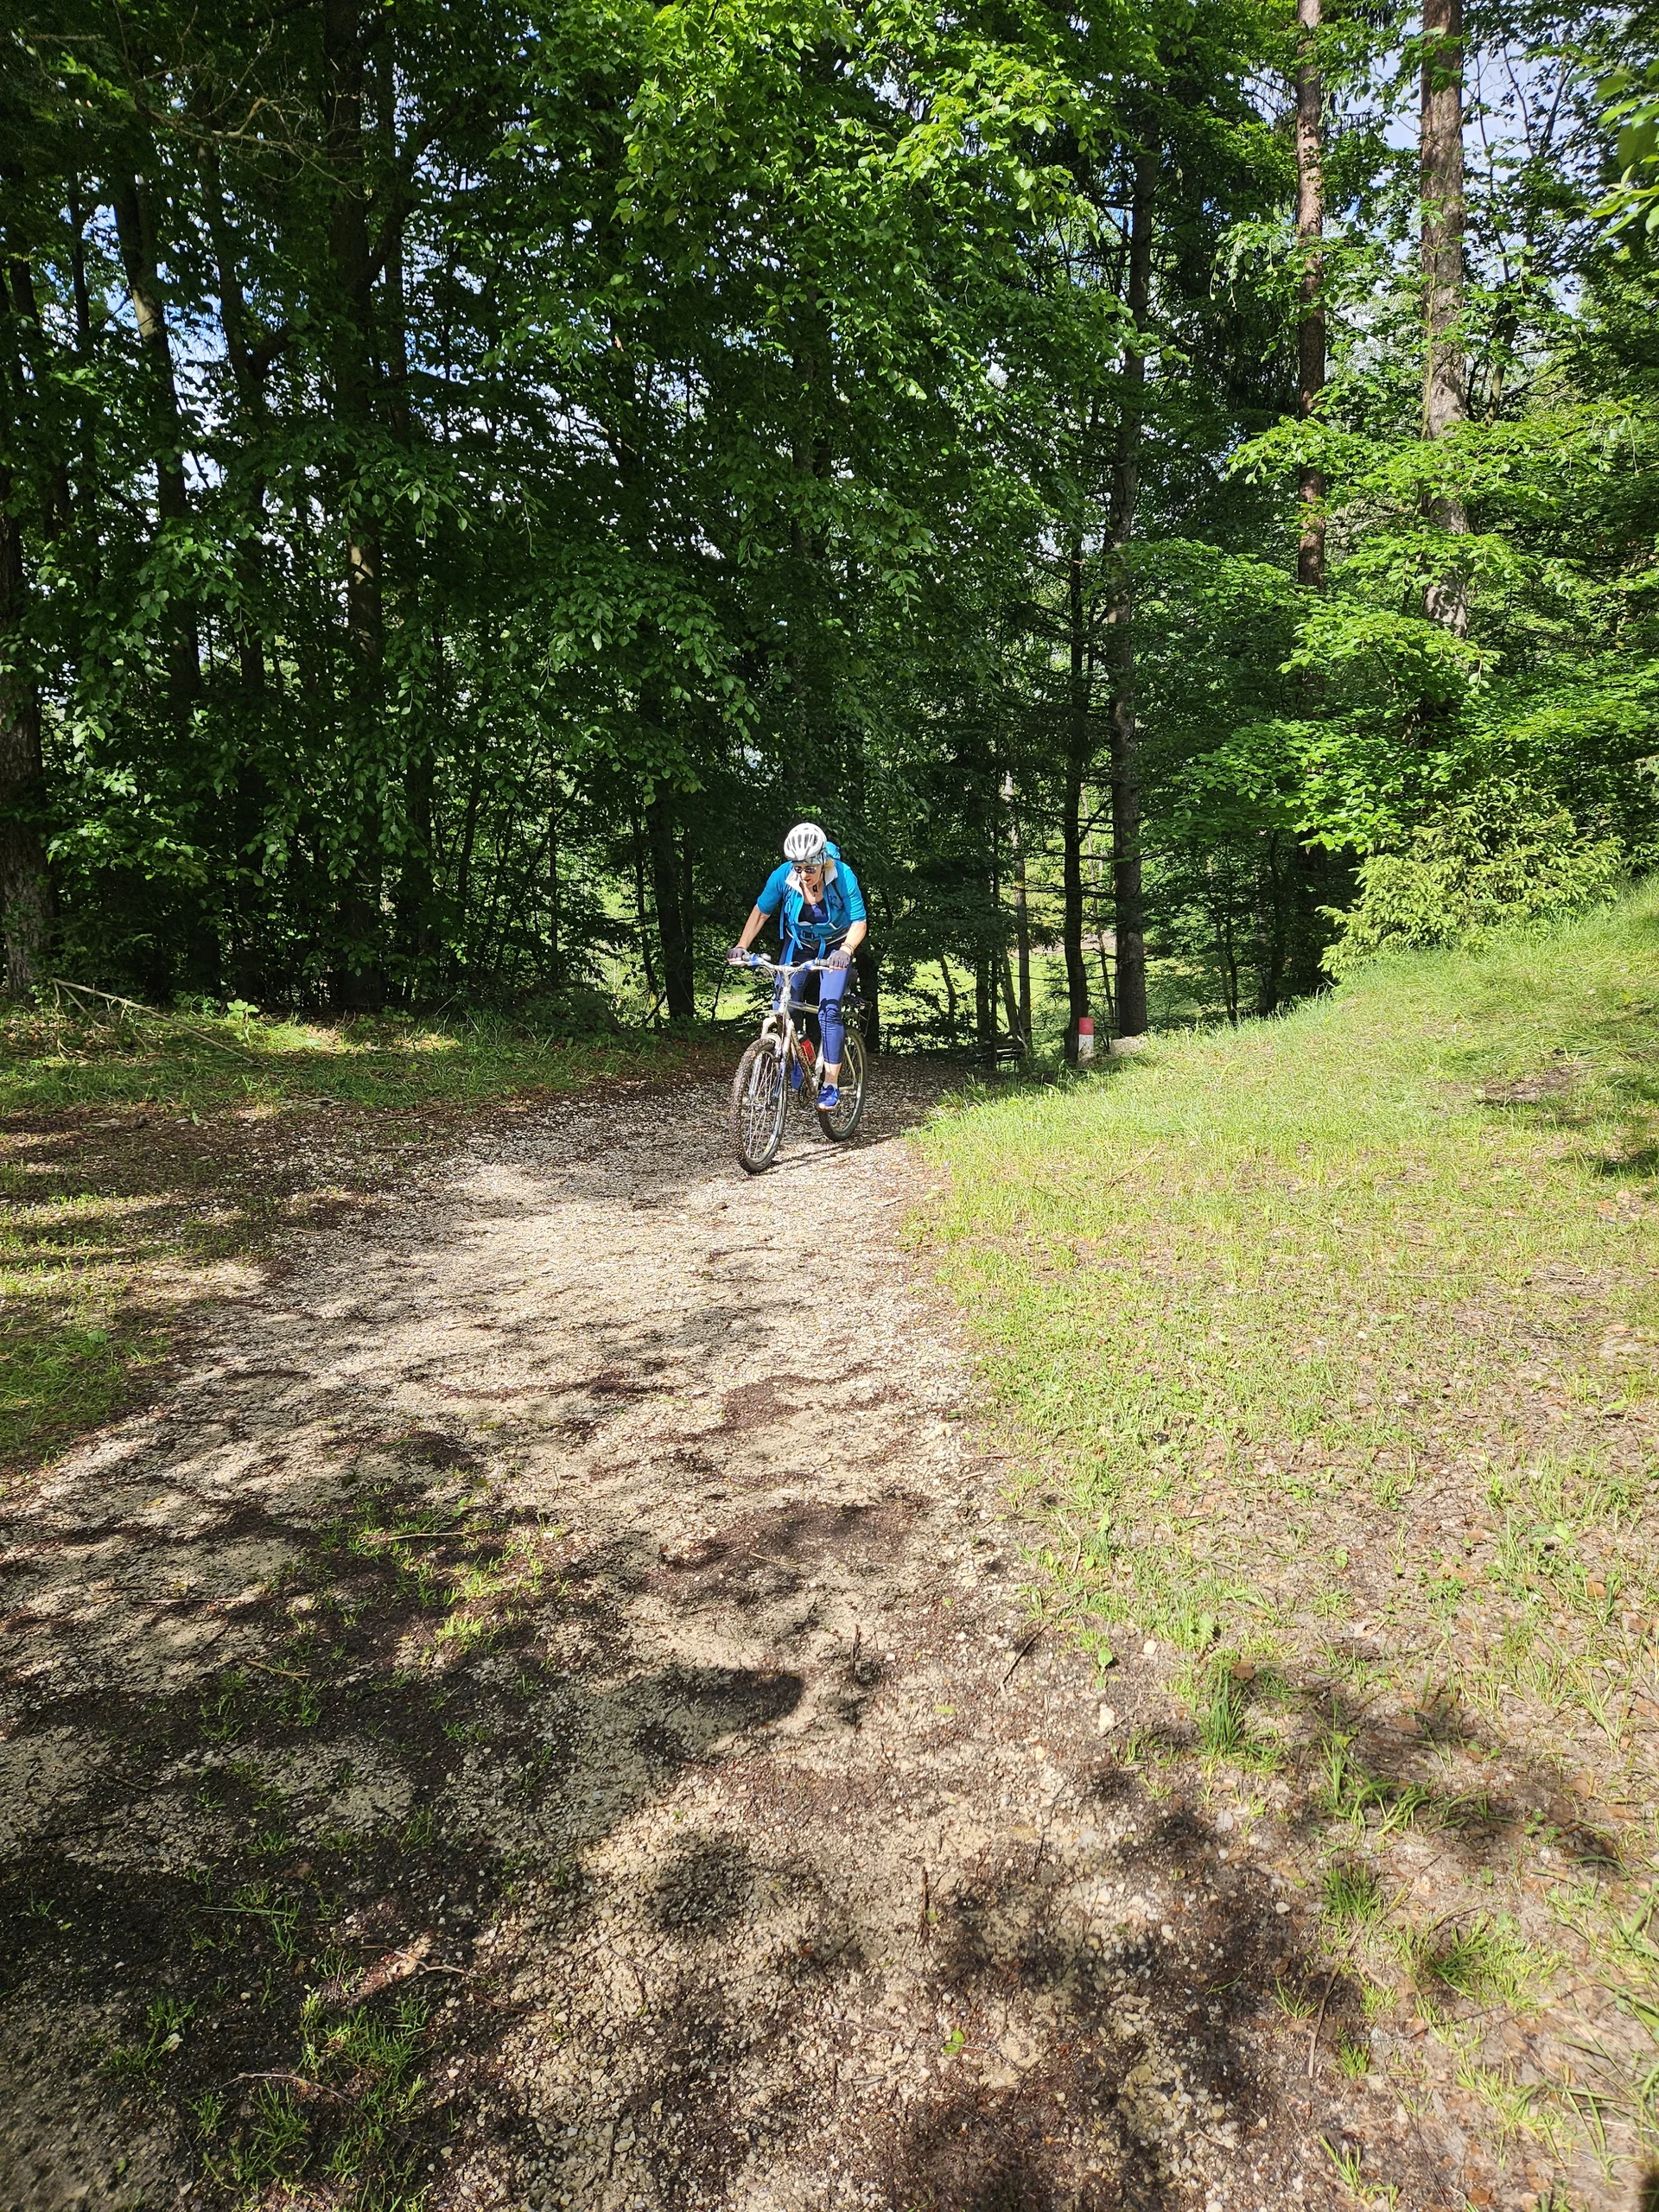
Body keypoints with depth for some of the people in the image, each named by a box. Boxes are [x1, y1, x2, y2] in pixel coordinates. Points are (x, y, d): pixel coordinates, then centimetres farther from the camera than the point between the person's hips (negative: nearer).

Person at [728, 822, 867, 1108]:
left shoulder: (842, 876, -28)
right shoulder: (783, 876, -22)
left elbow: (859, 923, -26)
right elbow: (761, 912, -8)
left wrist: (845, 951, -44)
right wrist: (741, 946, -20)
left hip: (834, 948, -3)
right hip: (798, 946, 3)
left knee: (828, 1010, -17)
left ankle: (831, 1085, -11)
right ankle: (789, 1073, 7)